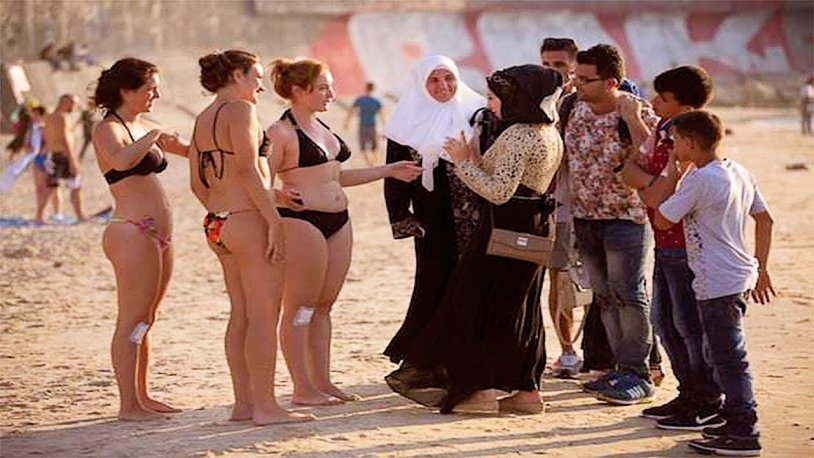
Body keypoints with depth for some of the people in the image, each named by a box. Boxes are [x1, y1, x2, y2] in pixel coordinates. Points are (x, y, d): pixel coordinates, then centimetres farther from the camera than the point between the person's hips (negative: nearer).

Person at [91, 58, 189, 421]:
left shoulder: (145, 128, 18)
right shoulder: (107, 129, -8)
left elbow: (193, 151, 27)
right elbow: (120, 161, -30)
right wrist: (154, 137, -20)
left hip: (158, 235, 9)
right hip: (132, 233, -9)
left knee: (145, 320, 14)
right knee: (132, 321, -8)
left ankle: (141, 396, 22)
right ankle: (128, 405, -6)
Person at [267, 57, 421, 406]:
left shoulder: (320, 127, 17)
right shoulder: (282, 132, -9)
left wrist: (389, 171, 25)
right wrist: (279, 196, -34)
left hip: (337, 221, 8)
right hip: (302, 222, -8)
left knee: (324, 305, 12)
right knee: (300, 308, -2)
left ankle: (322, 381, 17)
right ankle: (303, 388, 2)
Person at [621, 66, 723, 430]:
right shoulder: (661, 131, 8)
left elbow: (654, 199, -24)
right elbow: (629, 171, 5)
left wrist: (644, 184, -5)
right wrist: (652, 181, -13)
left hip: (687, 246, -10)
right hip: (664, 245, 10)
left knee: (691, 325, -2)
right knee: (664, 322, 16)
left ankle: (710, 407, 8)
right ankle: (690, 396, 28)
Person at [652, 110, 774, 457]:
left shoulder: (699, 180, -17)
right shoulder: (740, 172, 9)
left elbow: (662, 221, -11)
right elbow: (764, 219, 15)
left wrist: (672, 178, -2)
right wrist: (761, 268, 21)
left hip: (718, 283, -9)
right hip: (741, 276, 10)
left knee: (728, 358, -5)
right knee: (725, 356, 18)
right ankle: (735, 422, 25)